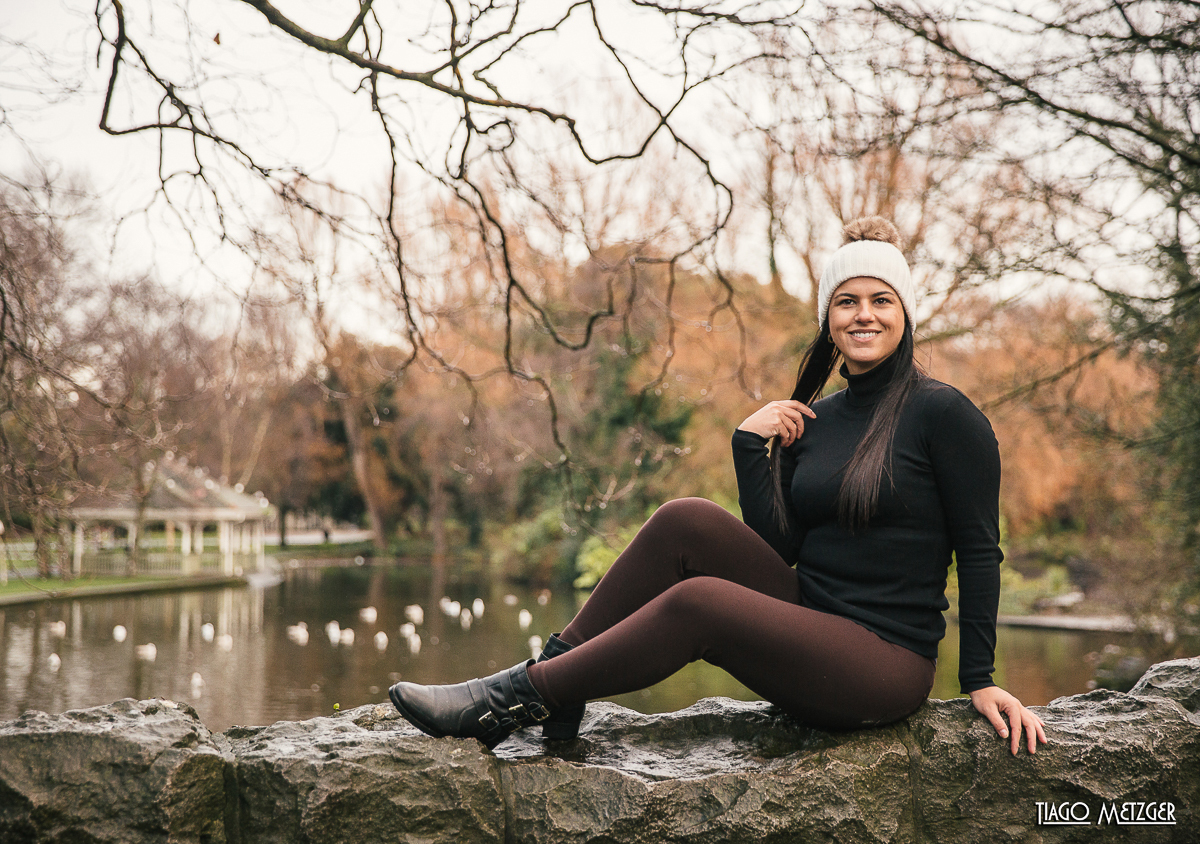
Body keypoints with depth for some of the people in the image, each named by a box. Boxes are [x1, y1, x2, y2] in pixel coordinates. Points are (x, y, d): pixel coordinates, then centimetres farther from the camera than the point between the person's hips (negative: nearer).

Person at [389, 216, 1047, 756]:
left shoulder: (942, 413, -6)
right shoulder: (813, 420, 11)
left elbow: (980, 551, -5)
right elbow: (780, 547, 4)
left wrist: (980, 680, -8)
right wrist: (750, 445, -5)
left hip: (887, 666, -6)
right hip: (807, 626, 6)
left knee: (698, 599, -28)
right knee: (687, 521, -16)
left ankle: (514, 701, -18)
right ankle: (553, 671, -12)